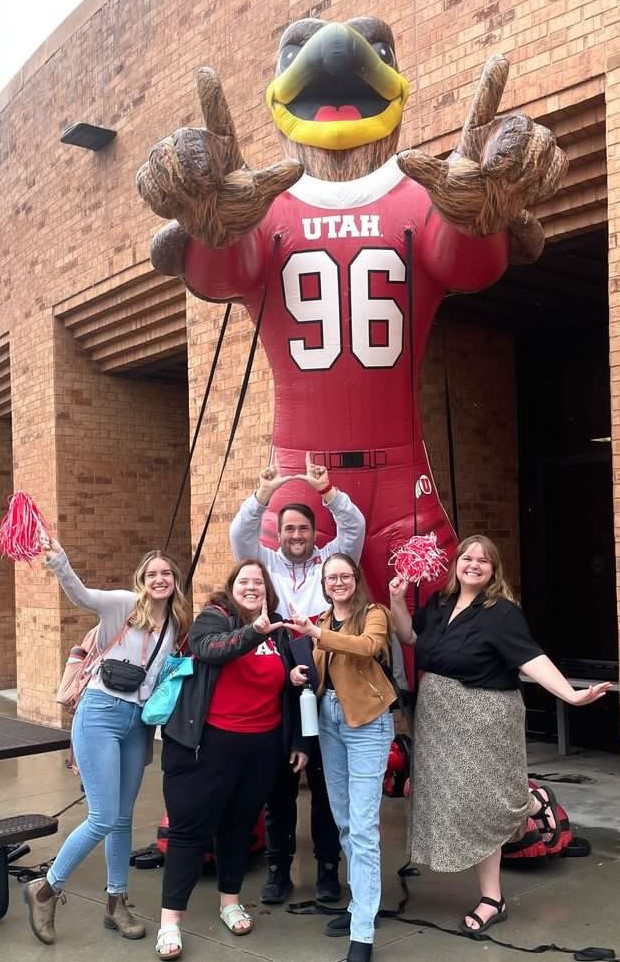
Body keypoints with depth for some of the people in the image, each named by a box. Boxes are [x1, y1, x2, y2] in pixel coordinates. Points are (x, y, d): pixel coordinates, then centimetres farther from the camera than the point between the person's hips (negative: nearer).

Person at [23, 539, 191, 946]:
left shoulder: (176, 626, 9)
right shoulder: (124, 604, -8)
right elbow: (81, 595, -27)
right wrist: (58, 560, -43)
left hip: (138, 723, 6)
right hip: (101, 714, -6)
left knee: (123, 818, 14)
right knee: (103, 819, -8)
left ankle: (116, 904, 28)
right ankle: (46, 889, 14)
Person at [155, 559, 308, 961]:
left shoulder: (280, 632, 9)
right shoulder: (213, 618, -5)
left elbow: (290, 691, 15)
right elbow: (210, 649, -28)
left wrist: (298, 741, 14)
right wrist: (254, 632, -43)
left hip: (262, 745, 4)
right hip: (211, 741, -4)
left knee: (241, 824, 16)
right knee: (191, 826, 0)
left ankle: (230, 900, 33)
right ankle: (170, 918, 7)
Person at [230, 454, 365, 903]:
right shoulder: (266, 563, 10)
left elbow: (355, 527, -5)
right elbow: (240, 533, -5)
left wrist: (327, 489, -19)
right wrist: (263, 494, -21)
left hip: (325, 694, -1)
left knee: (326, 782, 8)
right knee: (279, 784, 9)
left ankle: (328, 867, 20)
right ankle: (278, 869, 20)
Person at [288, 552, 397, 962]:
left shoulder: (374, 614, -8)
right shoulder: (322, 622, 10)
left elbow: (368, 645, -30)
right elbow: (320, 671, 12)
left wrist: (317, 633, -38)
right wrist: (300, 674, -9)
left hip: (367, 722, -7)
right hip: (329, 720, 7)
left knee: (363, 827, -8)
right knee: (343, 821, 15)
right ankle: (361, 903, 31)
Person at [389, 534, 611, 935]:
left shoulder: (502, 612, -16)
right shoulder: (439, 603, 4)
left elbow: (530, 658, -24)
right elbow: (410, 637, 17)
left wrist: (572, 695, -36)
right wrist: (397, 600, 3)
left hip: (483, 718, -6)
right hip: (440, 717, 6)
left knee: (482, 801, -2)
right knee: (463, 801, 9)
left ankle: (535, 803, 32)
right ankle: (492, 897, 24)